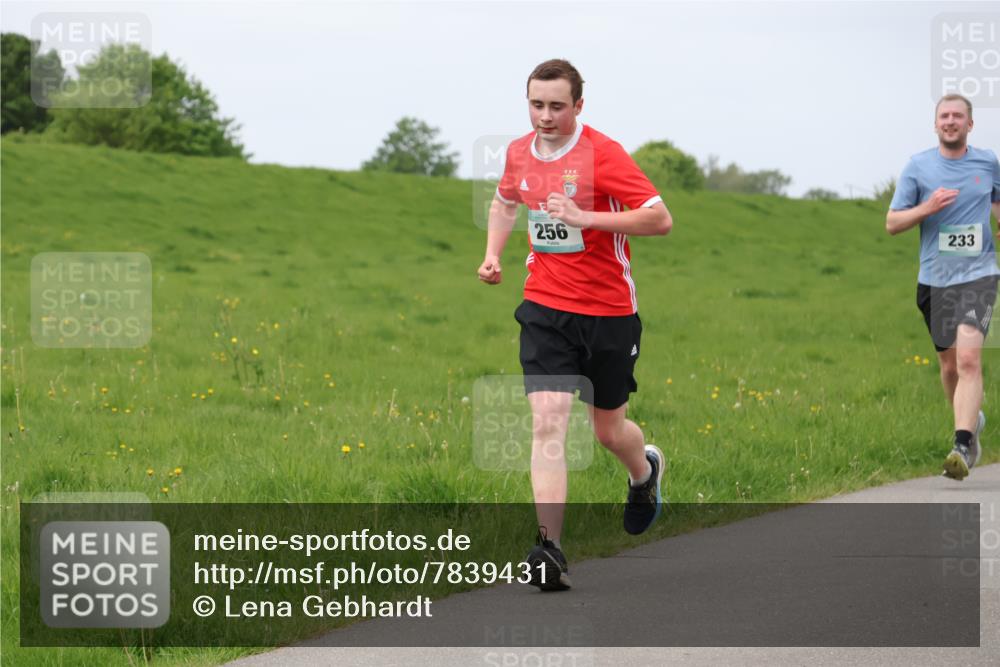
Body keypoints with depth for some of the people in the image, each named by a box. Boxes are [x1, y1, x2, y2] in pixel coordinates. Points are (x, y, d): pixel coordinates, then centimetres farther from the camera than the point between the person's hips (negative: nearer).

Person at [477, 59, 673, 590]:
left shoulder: (602, 154, -14)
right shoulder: (519, 153, 3)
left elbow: (660, 219, -18)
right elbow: (504, 203, 27)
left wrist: (586, 217, -26)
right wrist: (493, 253, 10)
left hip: (608, 311, -3)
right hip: (544, 308, 3)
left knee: (609, 430, 12)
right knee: (547, 422, -14)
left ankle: (646, 471, 49)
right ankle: (550, 548, -19)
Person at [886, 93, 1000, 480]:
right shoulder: (918, 166, 2)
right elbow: (892, 223, 2)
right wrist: (927, 208, -14)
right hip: (934, 278, 2)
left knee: (968, 358, -20)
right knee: (949, 364, 11)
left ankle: (963, 447, -26)